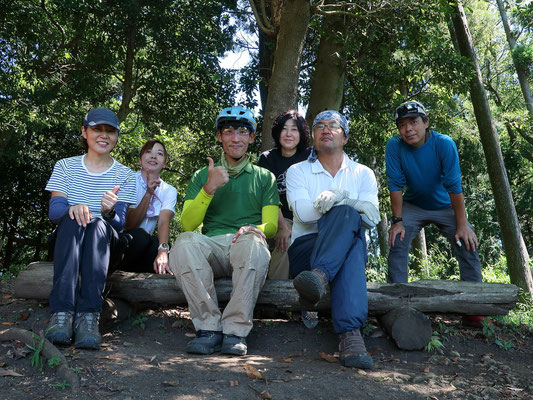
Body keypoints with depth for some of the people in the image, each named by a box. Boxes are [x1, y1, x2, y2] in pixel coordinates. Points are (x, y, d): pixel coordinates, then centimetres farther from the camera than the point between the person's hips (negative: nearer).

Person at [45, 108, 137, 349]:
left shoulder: (124, 175, 8)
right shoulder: (65, 166, 10)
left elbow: (120, 223, -4)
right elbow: (54, 211, -3)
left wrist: (109, 213, -29)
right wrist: (72, 208, -27)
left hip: (105, 245, 0)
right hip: (66, 240, 1)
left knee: (99, 224, -34)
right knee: (72, 220, -33)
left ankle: (89, 316, -46)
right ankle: (62, 313, -47)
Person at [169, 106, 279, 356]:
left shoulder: (265, 178, 21)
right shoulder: (202, 176, 21)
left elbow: (271, 225, 10)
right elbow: (188, 225, 7)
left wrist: (255, 230, -14)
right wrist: (209, 188, -8)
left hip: (246, 252, -1)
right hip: (212, 247, 1)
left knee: (253, 242, -37)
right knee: (185, 242, -33)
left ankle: (236, 330, -27)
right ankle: (209, 327, -25)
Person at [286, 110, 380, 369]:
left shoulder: (362, 174, 18)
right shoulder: (298, 171, 14)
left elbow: (372, 217, -1)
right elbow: (303, 213, -7)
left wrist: (339, 199, -14)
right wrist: (347, 202, -6)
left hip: (350, 248, 2)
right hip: (305, 250, -1)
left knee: (347, 215, -32)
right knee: (348, 214, -33)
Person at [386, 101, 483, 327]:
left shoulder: (444, 144, -22)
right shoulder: (394, 146, -18)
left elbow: (454, 186, -23)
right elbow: (396, 185, -15)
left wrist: (462, 225, -24)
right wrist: (397, 221, -20)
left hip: (445, 206, -1)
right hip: (413, 206, 1)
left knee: (468, 244, -17)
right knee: (397, 241, -20)